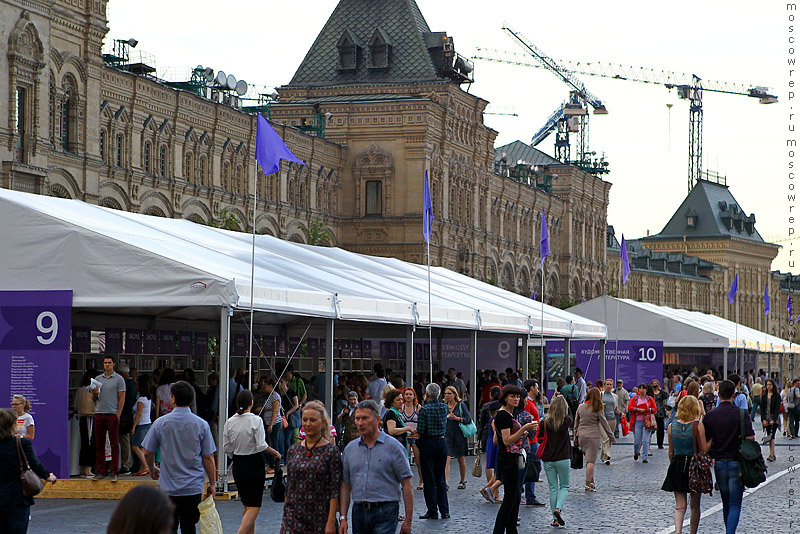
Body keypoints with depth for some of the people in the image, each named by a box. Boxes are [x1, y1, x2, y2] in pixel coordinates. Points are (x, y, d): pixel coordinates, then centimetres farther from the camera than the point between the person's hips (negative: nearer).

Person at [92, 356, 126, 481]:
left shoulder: (119, 379, 1)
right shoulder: (98, 379, 14)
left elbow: (122, 399, -3)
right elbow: (94, 399, 18)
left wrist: (118, 415, -11)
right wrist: (94, 393, -5)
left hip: (113, 414, -4)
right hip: (99, 413, 4)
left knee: (114, 444, -3)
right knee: (99, 444, 4)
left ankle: (114, 472, -1)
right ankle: (101, 471, 9)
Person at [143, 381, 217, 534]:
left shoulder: (161, 423, -4)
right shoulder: (202, 425, -4)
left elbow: (148, 453, 5)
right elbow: (208, 458, -2)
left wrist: (152, 469, 25)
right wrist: (212, 484, 9)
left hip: (168, 487, -1)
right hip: (193, 487, 1)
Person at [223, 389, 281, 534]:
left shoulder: (229, 422, 0)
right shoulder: (256, 420, -13)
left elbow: (226, 448, 4)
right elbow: (261, 446, -16)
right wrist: (276, 453, 0)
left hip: (238, 466, 5)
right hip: (255, 465, -5)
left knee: (246, 505, 16)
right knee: (254, 506, -4)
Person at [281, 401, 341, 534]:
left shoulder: (331, 451, -4)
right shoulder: (293, 450, 8)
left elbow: (335, 490, -7)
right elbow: (288, 486, 14)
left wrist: (331, 522, -13)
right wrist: (286, 515, 12)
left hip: (320, 517, -3)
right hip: (293, 517, 3)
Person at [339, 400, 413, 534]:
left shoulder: (393, 447, -2)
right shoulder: (350, 448, 12)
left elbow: (406, 485, -4)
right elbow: (345, 485, 13)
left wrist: (408, 521, -7)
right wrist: (343, 518, 5)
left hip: (385, 513, -5)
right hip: (359, 512, 5)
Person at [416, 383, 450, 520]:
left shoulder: (424, 409, -15)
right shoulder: (444, 407, 0)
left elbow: (421, 430, -16)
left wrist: (416, 430, 4)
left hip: (428, 443, -5)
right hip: (441, 442, 5)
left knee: (429, 479, 1)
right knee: (441, 478, 12)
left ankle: (432, 511, 2)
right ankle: (444, 510, 10)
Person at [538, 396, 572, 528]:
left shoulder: (545, 422, -8)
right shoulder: (566, 421, -9)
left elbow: (540, 437, -1)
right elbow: (570, 416, 14)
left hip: (548, 459, 1)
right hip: (563, 458, -1)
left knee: (553, 488, 9)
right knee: (564, 486, 13)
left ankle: (556, 519, 9)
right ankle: (558, 508, -13)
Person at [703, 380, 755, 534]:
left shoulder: (710, 415, 1)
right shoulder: (740, 413, -8)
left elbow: (706, 442, 1)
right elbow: (751, 437, -16)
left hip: (719, 463, 3)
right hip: (736, 463, -3)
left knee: (726, 503, 18)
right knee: (735, 505, -3)